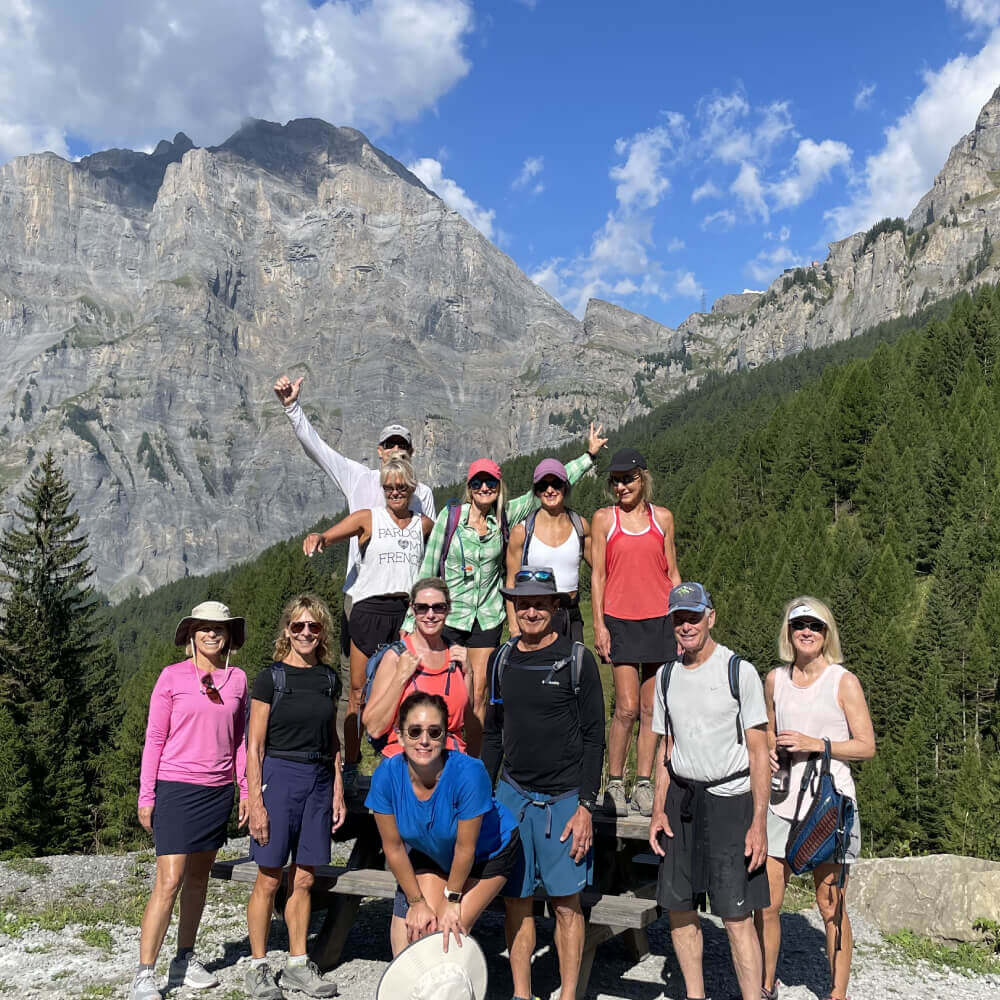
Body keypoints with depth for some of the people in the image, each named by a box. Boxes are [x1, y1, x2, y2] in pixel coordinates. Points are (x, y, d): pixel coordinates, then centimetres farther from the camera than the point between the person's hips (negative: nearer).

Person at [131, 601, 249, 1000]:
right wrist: (146, 795, -5)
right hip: (177, 788, -4)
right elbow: (154, 739, -3)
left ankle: (185, 961, 25)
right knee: (169, 882, -8)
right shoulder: (172, 677, -5)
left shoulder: (238, 679, 6)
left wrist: (246, 790, 9)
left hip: (218, 790, 4)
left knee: (198, 879, 13)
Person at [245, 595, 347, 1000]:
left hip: (319, 780, 4)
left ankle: (298, 965, 21)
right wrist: (256, 802, -10)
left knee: (303, 879, 9)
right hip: (278, 776, -4)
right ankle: (258, 967, 15)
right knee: (269, 879, 1)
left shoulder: (329, 678, 9)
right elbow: (254, 747, -5)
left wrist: (338, 792, 11)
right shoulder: (271, 678, -4)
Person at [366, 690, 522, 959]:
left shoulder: (468, 773, -38)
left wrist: (452, 898, -12)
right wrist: (417, 901, -6)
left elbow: (465, 847, -24)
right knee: (421, 931, -2)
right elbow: (394, 847, -14)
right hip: (429, 853, 4)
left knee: (450, 932, -12)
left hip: (488, 853, -3)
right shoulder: (386, 776, -28)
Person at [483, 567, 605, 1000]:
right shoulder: (502, 660, 8)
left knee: (566, 901, 3)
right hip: (512, 794, 4)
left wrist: (586, 806, -11)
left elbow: (594, 738, -6)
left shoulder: (577, 660, -5)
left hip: (563, 798, -4)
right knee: (516, 900, 8)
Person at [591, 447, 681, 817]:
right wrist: (599, 624, -4)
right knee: (627, 707, -7)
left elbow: (672, 572, 12)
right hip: (620, 620, -2)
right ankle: (614, 785, 7)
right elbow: (598, 574, 3)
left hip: (658, 620, 2)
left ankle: (643, 785, 15)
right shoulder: (604, 519, 4)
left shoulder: (663, 518, 9)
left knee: (650, 708, 5)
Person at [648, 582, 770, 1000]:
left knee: (736, 915, -8)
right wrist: (659, 809, 8)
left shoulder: (740, 671, -6)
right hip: (681, 798, 5)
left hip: (730, 798, -5)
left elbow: (759, 753, -6)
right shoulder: (666, 675, 9)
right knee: (678, 907, 8)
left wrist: (759, 822, -11)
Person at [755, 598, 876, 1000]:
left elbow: (867, 747, -4)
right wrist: (769, 749, 2)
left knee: (830, 907, 4)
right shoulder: (775, 679, 8)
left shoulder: (844, 682, -4)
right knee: (766, 903, 4)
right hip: (782, 802, 4)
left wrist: (817, 744, -15)